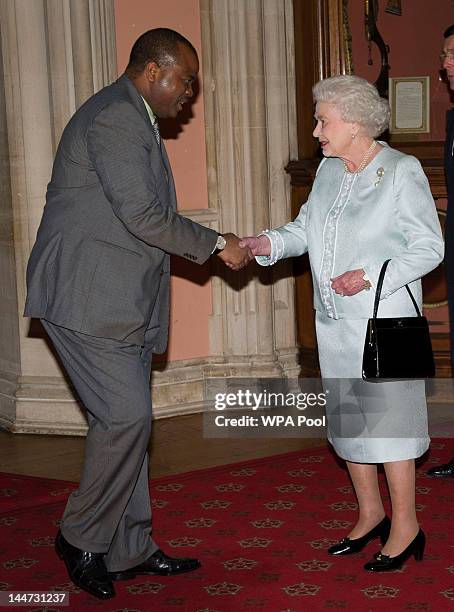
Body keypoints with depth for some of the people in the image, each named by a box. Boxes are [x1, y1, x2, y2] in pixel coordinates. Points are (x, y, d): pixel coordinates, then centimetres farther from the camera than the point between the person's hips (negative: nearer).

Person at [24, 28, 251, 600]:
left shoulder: (133, 119, 21)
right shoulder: (114, 116, -13)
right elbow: (141, 214, -19)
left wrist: (212, 246, 15)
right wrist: (216, 243, -10)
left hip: (120, 301, 11)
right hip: (88, 298, -11)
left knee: (127, 421, 11)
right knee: (125, 416, -12)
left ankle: (130, 549, 19)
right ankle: (81, 538, 6)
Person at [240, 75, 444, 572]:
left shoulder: (402, 172, -11)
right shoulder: (329, 170, 10)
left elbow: (429, 247, -10)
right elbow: (307, 227, 14)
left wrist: (372, 276, -20)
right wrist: (270, 242, -5)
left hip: (383, 320, -7)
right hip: (334, 323, 7)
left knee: (387, 417, -3)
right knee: (346, 418, 14)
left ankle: (405, 527, 11)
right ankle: (370, 515, 29)